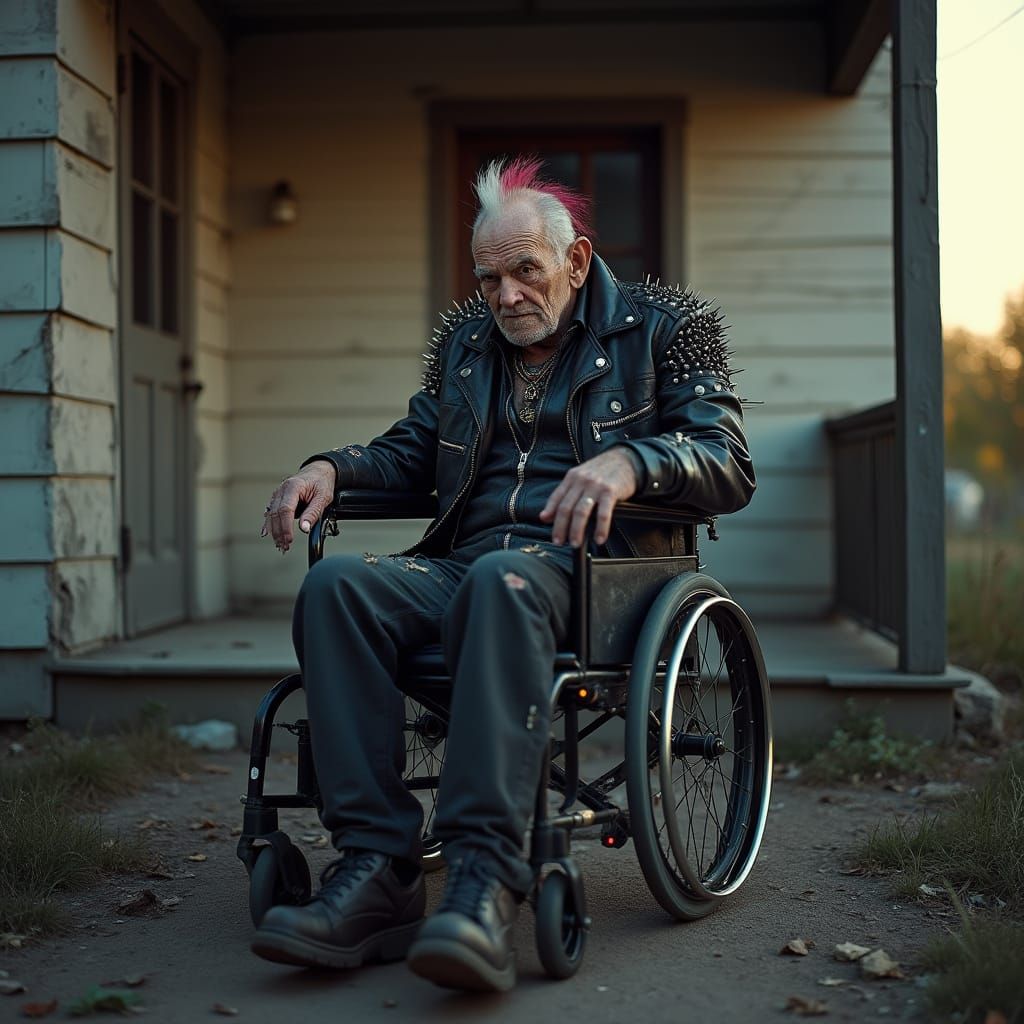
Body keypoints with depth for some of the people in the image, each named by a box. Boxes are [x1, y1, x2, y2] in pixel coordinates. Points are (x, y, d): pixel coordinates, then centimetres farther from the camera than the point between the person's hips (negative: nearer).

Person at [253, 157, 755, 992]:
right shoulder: (464, 338, 25)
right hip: (464, 563, 5)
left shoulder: (664, 325, 10)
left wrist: (629, 461, -22)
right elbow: (412, 452, 29)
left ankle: (484, 883, -47)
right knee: (336, 584, -27)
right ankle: (375, 874, -33)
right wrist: (332, 467, 7)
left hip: (588, 565, -4)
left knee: (502, 580, -40)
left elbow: (730, 467, -1)